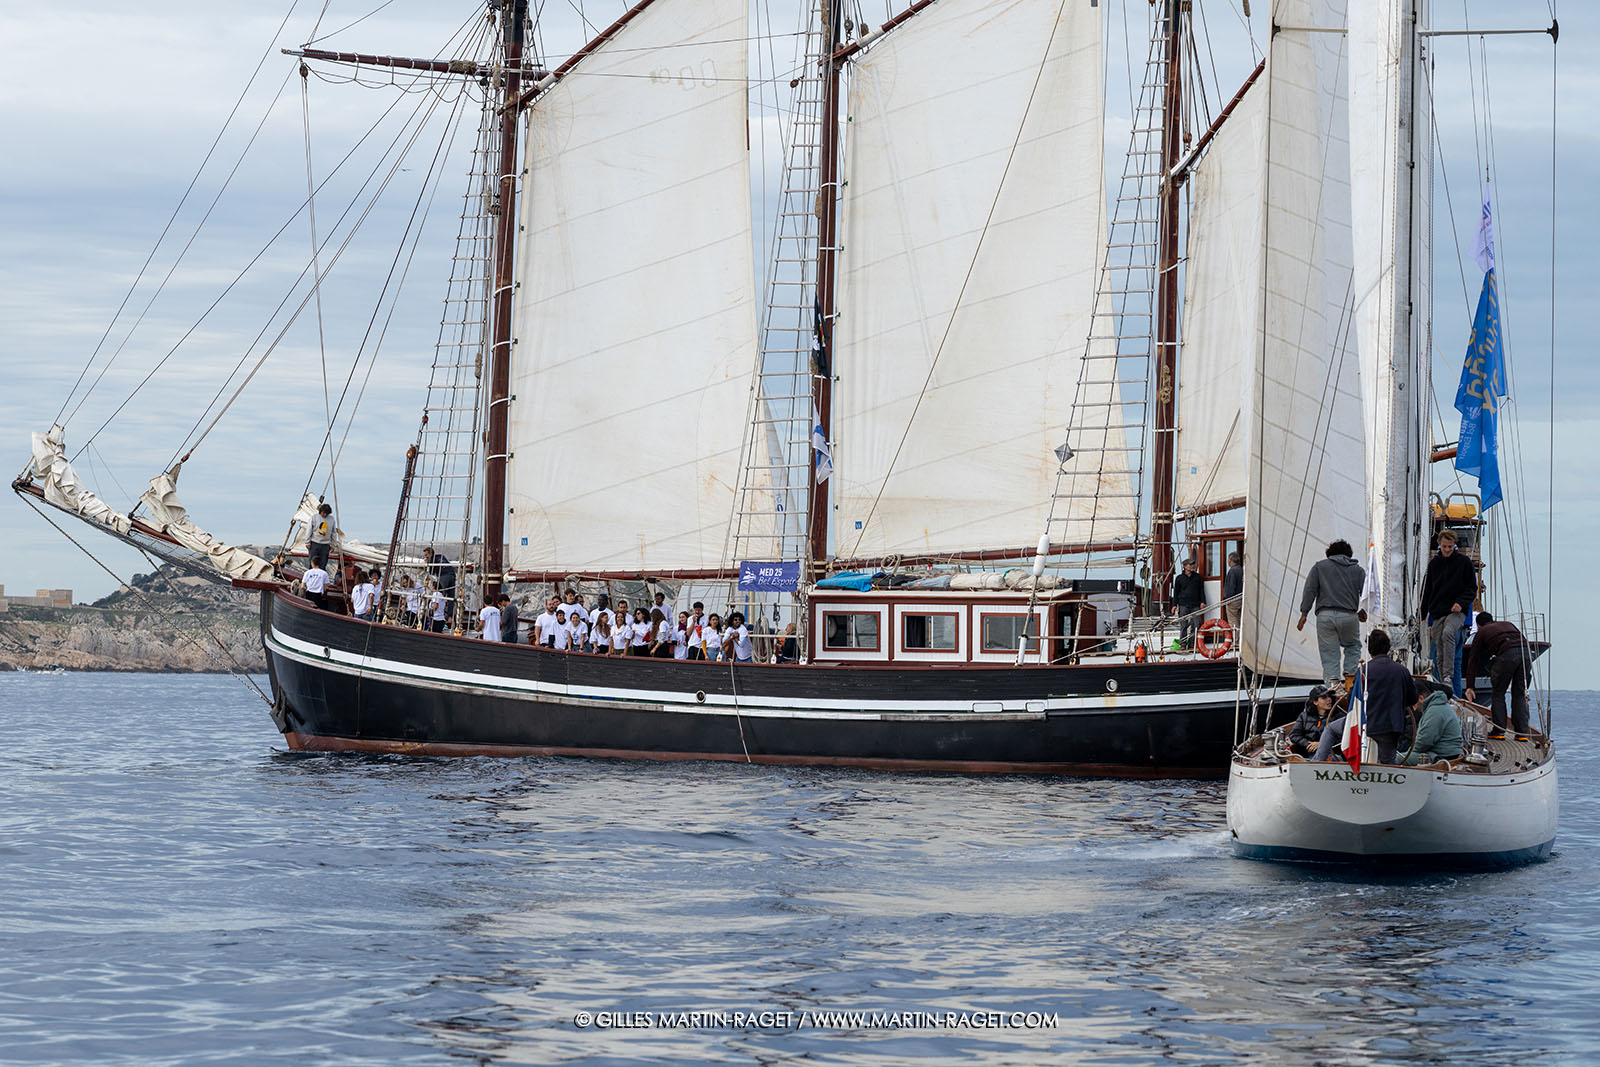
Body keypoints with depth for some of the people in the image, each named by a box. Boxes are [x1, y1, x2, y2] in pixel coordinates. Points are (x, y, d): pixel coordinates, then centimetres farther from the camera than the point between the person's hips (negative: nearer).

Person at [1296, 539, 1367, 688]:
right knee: (1353, 647, 22)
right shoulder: (1358, 570, 15)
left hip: (1325, 615, -1)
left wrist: (1304, 614, 4)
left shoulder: (1319, 566, 13)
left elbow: (1310, 591, 4)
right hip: (1349, 615, 1)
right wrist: (1363, 612, 26)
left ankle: (1332, 682, -10)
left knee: (1329, 653, 2)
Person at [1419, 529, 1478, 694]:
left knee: (1448, 633, -33)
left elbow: (1472, 588, 4)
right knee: (1439, 655, 0)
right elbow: (1426, 592, 16)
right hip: (1437, 614, 4)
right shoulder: (1433, 564, 13)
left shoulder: (1463, 562, 4)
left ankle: (1448, 675, -37)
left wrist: (1461, 603, -14)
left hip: (1457, 612, -4)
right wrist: (1422, 617, 11)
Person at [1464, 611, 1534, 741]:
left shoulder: (1481, 632, 26)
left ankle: (1499, 731, 8)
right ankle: (1523, 733, 10)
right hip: (1526, 652, 4)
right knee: (1519, 694, 14)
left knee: (1498, 693, 12)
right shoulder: (1508, 624, 36)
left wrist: (1470, 687, 29)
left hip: (1507, 654, -4)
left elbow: (1473, 660, 26)